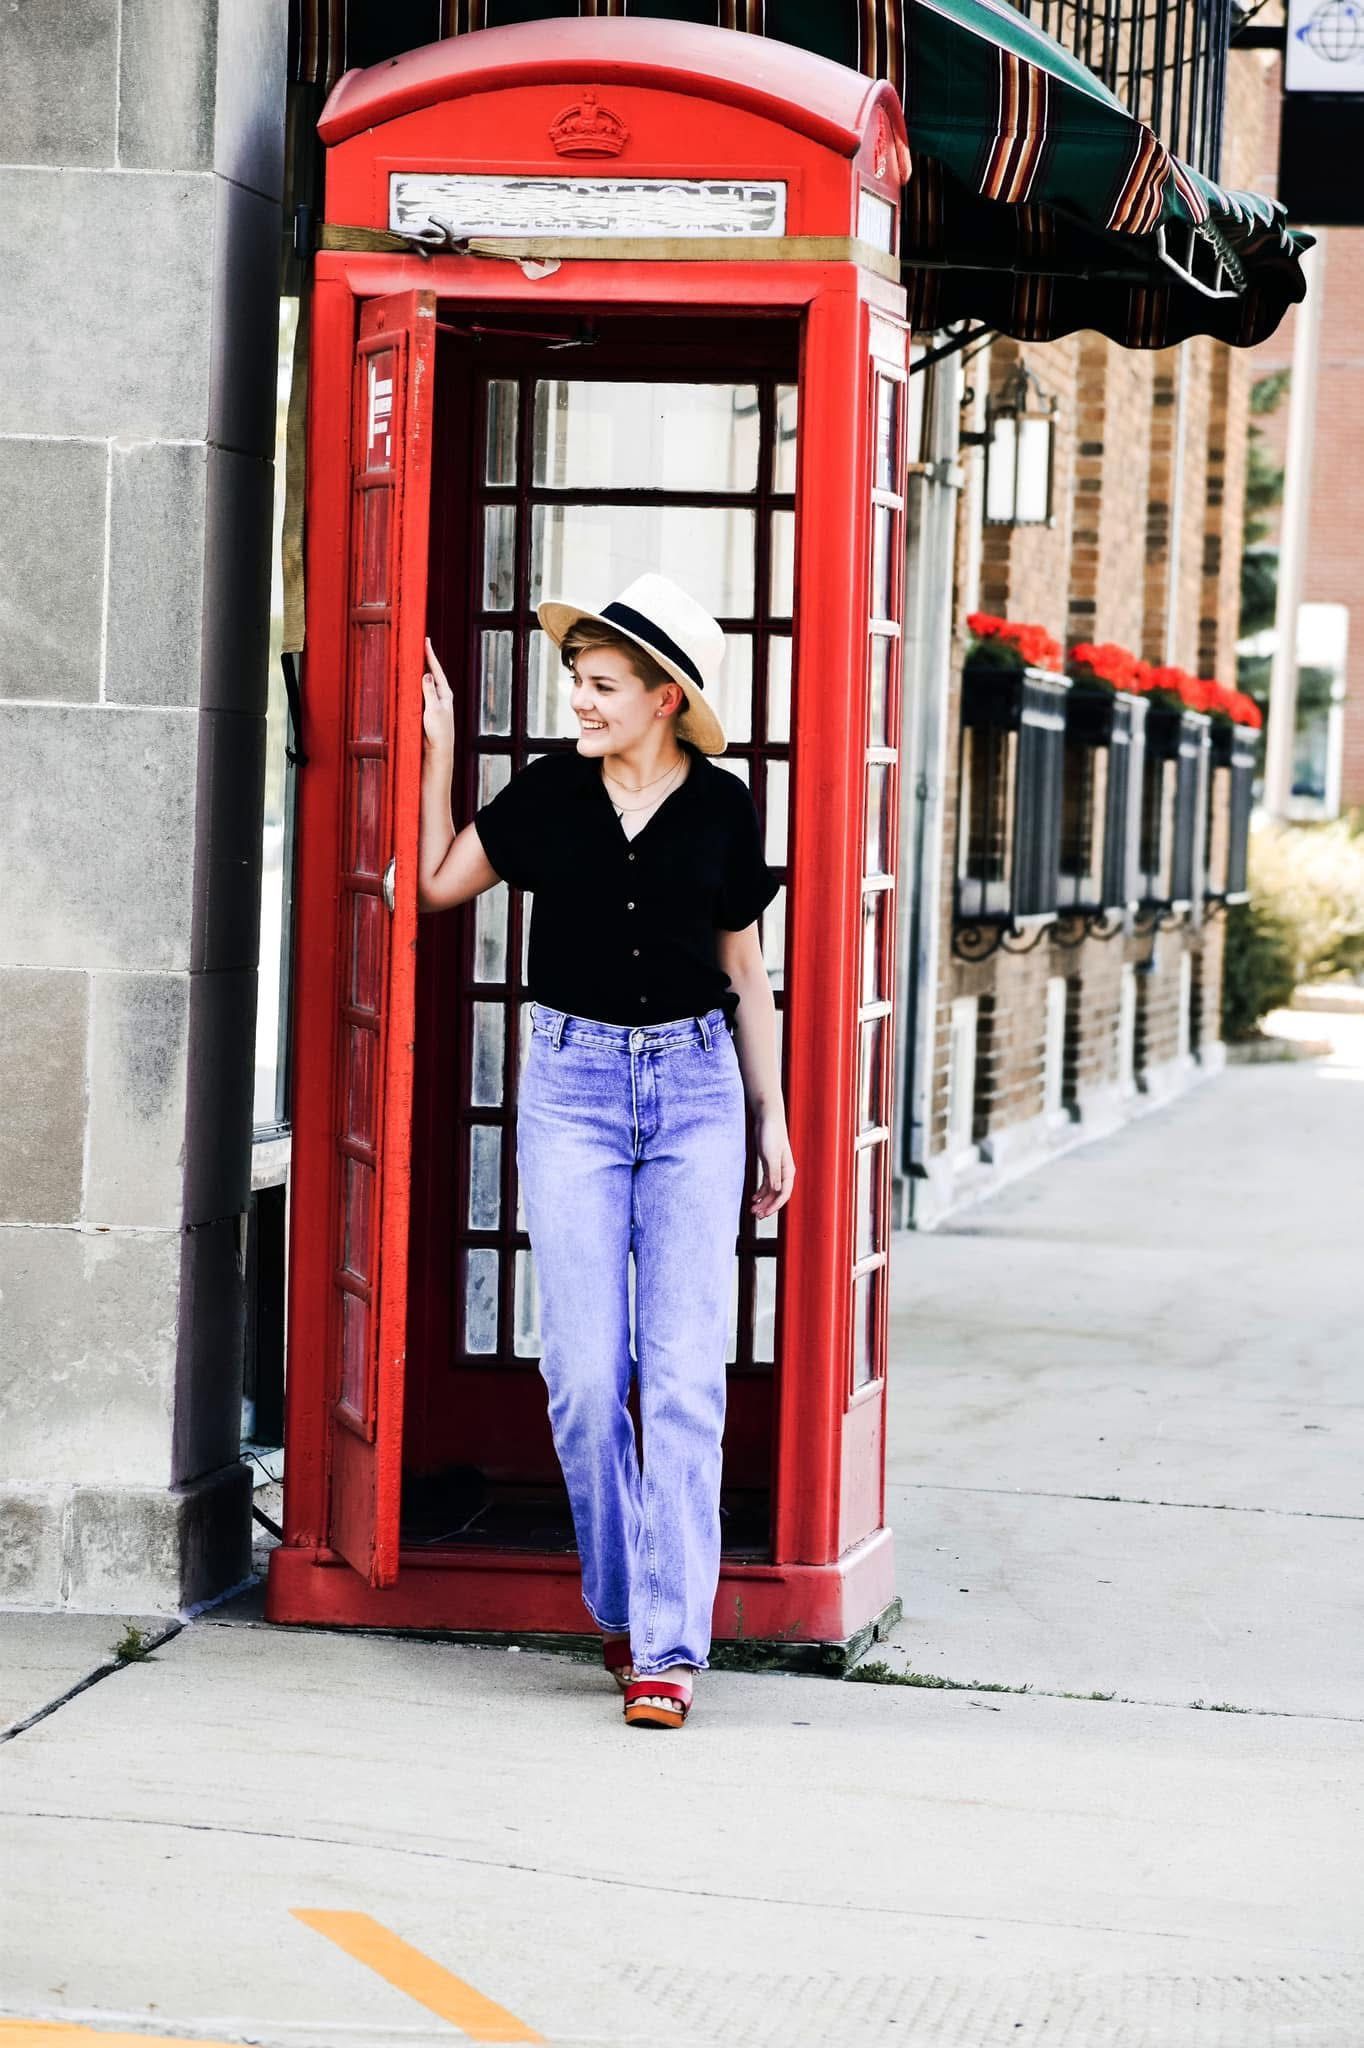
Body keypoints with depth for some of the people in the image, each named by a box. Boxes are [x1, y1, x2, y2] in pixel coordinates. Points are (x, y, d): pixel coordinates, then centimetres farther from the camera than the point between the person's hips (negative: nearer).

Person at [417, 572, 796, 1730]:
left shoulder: (722, 810, 0)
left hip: (695, 1086, -1)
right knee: (586, 1374, -4)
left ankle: (669, 1644, -6)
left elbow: (743, 973, 9)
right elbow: (437, 884, 12)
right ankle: (619, 1602, 16)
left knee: (685, 1375, -7)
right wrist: (437, 746, 5)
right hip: (573, 1082, 1)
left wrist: (772, 1121, 11)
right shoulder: (549, 795, 1)